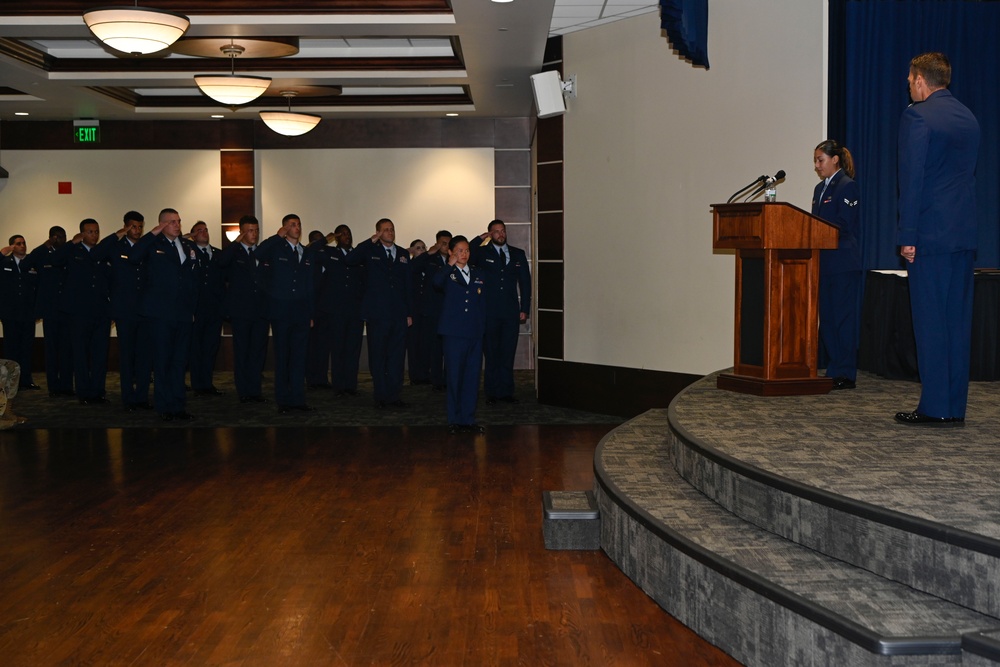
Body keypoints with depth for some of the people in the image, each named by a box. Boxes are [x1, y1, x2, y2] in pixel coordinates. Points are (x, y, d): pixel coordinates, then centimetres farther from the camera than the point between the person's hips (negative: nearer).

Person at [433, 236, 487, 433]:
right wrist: (450, 265, -14)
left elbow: (483, 302, 16)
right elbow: (436, 282, -23)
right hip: (454, 333, -4)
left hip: (475, 334, 4)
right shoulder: (447, 274, 2)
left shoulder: (479, 274, 14)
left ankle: (468, 418, 15)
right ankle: (455, 420, 10)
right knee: (455, 377, 1)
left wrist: (482, 326, 8)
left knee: (472, 377, 6)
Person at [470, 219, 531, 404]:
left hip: (511, 312, 2)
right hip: (489, 312, -2)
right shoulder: (482, 253, 4)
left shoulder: (518, 254, 12)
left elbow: (525, 282, 12)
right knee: (491, 353, 2)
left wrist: (524, 309, 5)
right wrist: (480, 239, -14)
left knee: (508, 353, 5)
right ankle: (492, 392, 9)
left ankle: (506, 391, 12)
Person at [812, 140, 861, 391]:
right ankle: (834, 371, 16)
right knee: (826, 317, 9)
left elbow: (843, 226, -16)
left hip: (843, 262, -9)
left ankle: (846, 374, 0)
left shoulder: (847, 186, -9)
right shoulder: (820, 188, 18)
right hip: (824, 262, 9)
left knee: (843, 316, -5)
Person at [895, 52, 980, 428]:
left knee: (930, 320, -4)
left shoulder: (917, 116, -8)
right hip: (964, 234, 7)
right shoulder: (969, 118, 16)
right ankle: (955, 407, 12)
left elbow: (911, 179, -13)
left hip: (930, 234, -7)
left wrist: (907, 235, -13)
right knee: (958, 319, 8)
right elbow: (969, 173, 19)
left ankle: (934, 407, -2)